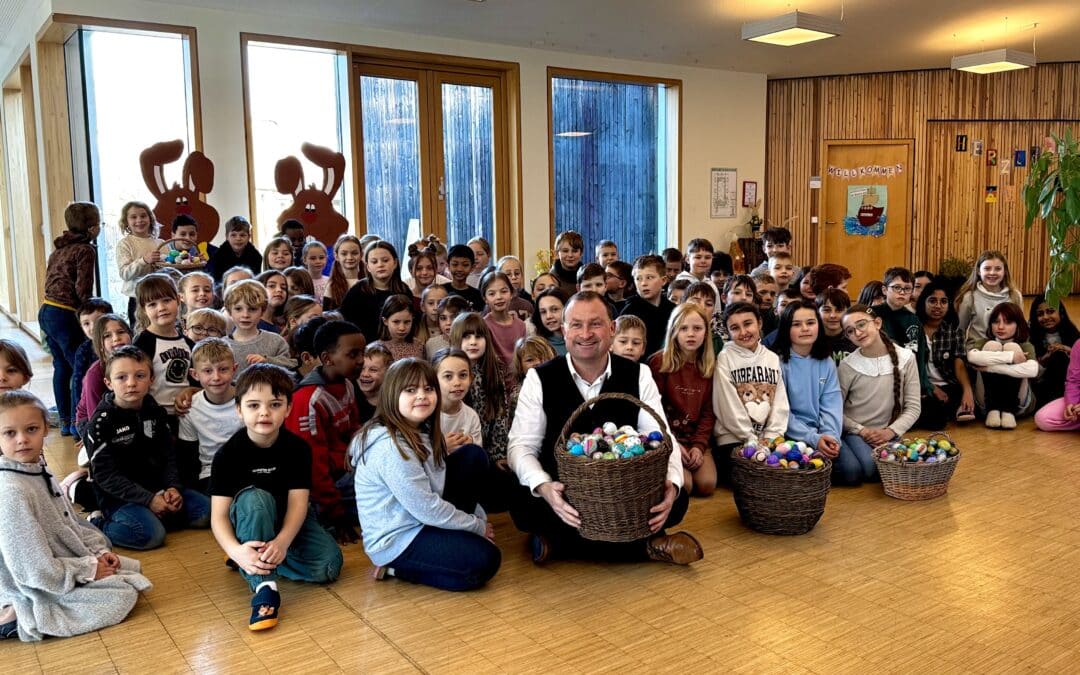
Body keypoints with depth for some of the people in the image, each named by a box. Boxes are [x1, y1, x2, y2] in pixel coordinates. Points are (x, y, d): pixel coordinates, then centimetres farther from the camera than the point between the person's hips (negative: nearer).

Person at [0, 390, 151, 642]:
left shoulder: (39, 474, 2)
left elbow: (73, 524, 12)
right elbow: (36, 569, -26)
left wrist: (99, 552, -1)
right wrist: (89, 569, -17)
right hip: (37, 591, -9)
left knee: (131, 570, 18)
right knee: (123, 595, -14)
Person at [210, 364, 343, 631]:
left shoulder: (297, 448, -13)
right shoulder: (228, 454, -17)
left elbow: (298, 503, -20)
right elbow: (218, 516, -21)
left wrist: (282, 542, -41)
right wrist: (236, 550, -42)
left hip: (287, 522, 2)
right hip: (248, 523, -2)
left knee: (329, 565, -21)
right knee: (255, 498, -36)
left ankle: (257, 561, -5)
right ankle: (264, 587, -37)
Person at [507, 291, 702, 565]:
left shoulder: (639, 375, 0)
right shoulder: (540, 379, -5)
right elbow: (522, 446, -9)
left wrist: (671, 484, -28)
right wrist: (543, 487, -31)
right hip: (563, 492, -1)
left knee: (677, 500, -24)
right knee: (525, 507, -33)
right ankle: (648, 545, -22)